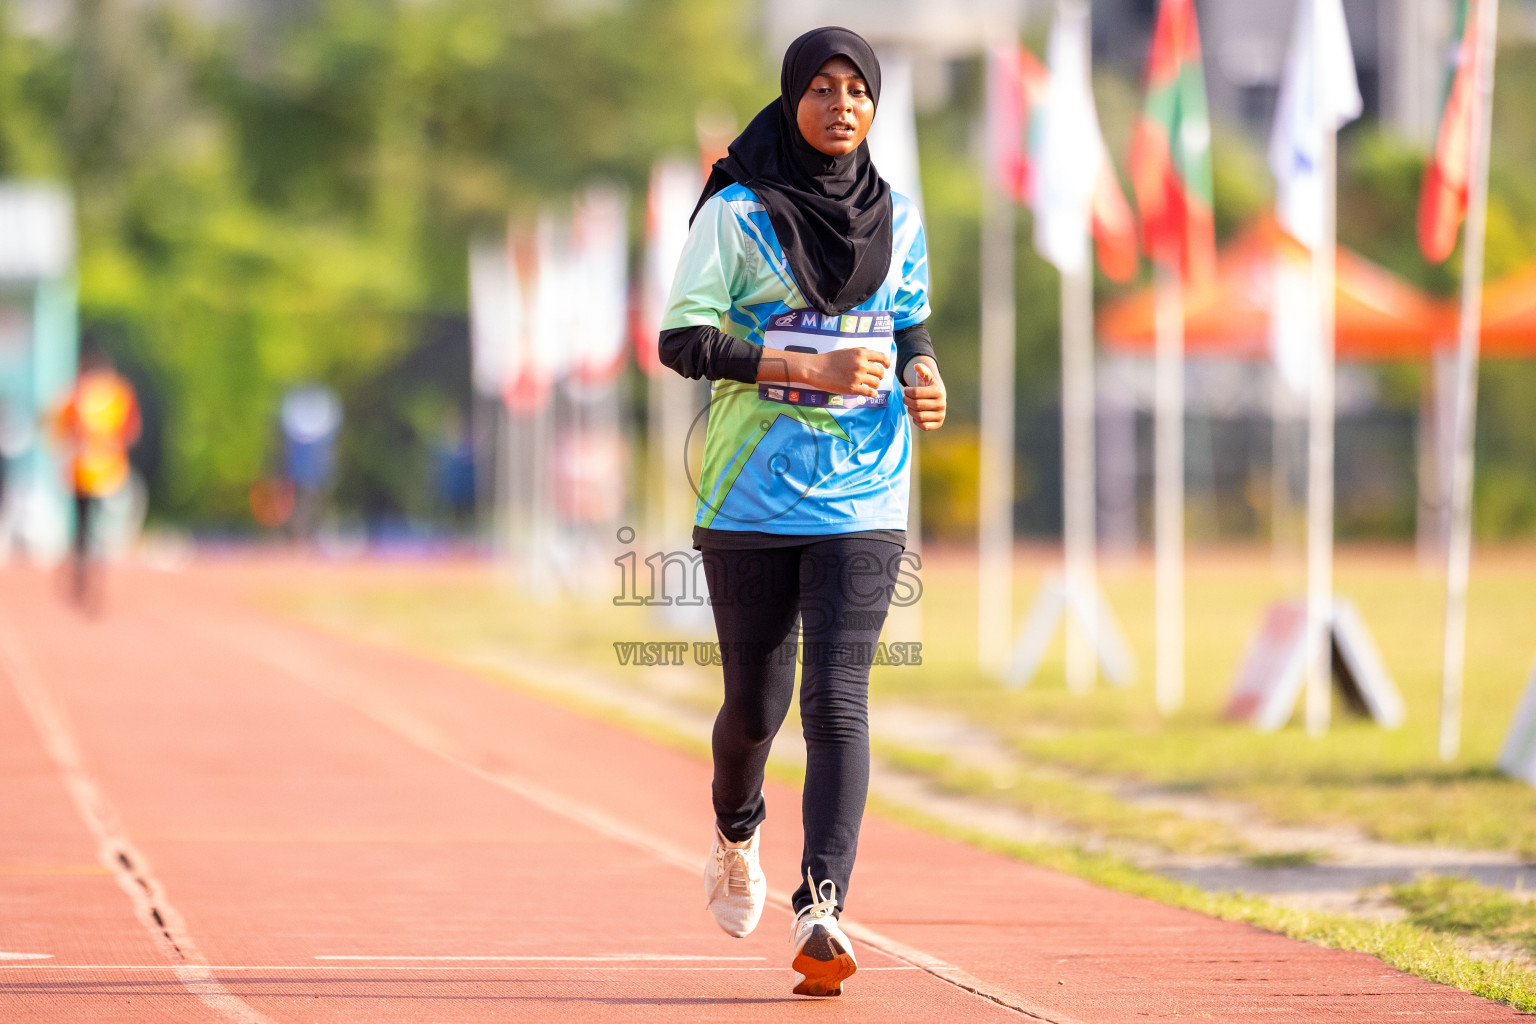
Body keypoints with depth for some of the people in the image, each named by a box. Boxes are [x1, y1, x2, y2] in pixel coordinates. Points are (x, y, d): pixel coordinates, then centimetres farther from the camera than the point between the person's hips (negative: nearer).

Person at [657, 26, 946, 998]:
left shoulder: (897, 218, 8)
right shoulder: (736, 213, -4)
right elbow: (681, 339, -11)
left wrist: (923, 375, -1)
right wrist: (810, 369, -20)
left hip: (863, 504, 1)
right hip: (751, 499, -1)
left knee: (836, 703, -13)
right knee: (755, 704, 8)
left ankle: (821, 911, -19)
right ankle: (737, 829, 42)